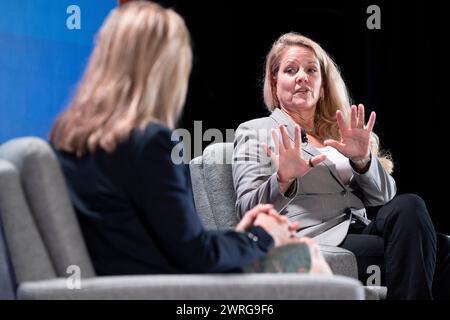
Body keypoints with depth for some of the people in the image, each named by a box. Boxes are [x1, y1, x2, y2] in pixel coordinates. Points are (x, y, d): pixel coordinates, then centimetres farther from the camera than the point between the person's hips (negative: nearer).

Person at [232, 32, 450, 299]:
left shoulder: (340, 134, 29)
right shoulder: (255, 132, 16)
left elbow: (385, 197, 16)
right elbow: (248, 210, 2)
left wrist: (363, 159, -5)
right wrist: (282, 181, -18)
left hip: (362, 231, 5)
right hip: (314, 241, -5)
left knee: (408, 206, -33)